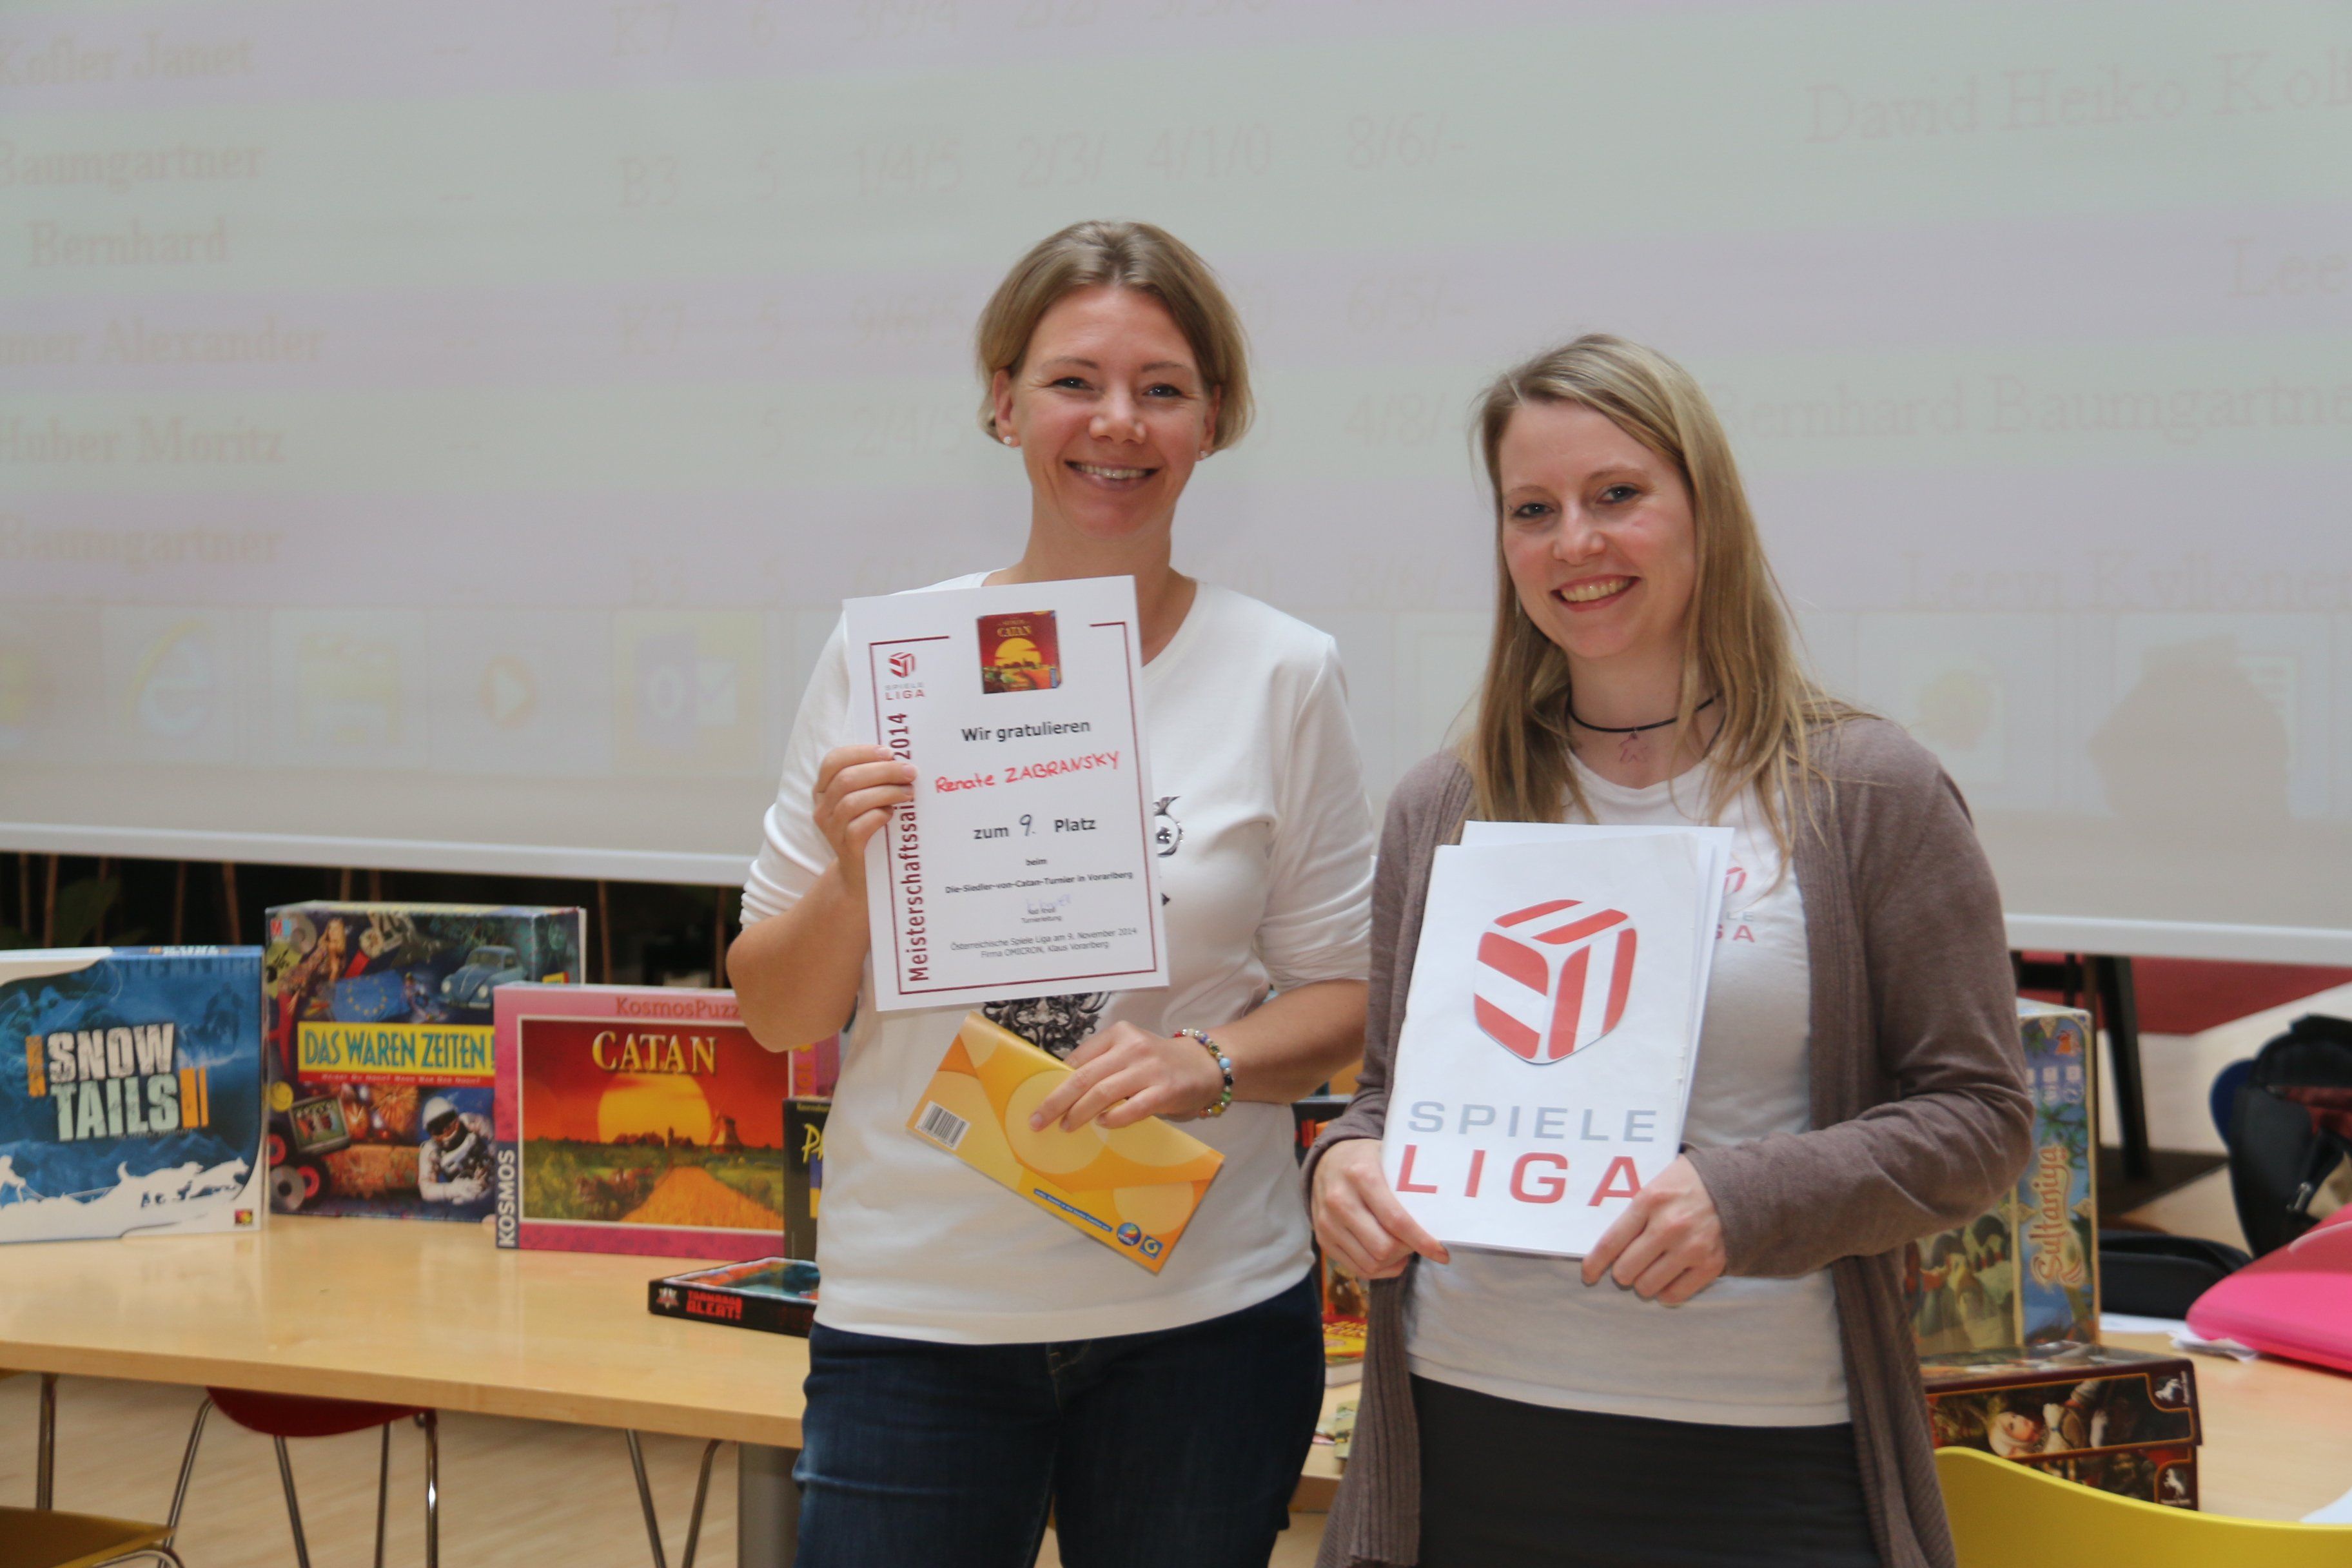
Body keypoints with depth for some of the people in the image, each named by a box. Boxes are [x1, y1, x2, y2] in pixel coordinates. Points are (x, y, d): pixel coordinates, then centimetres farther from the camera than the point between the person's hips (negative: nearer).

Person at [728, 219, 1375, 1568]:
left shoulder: (1283, 673, 0)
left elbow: (1345, 1000, 3)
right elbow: (778, 1018, 5)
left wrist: (1205, 1064, -16)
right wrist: (849, 876, -14)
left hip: (1203, 1312, 0)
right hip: (917, 1310, 0)